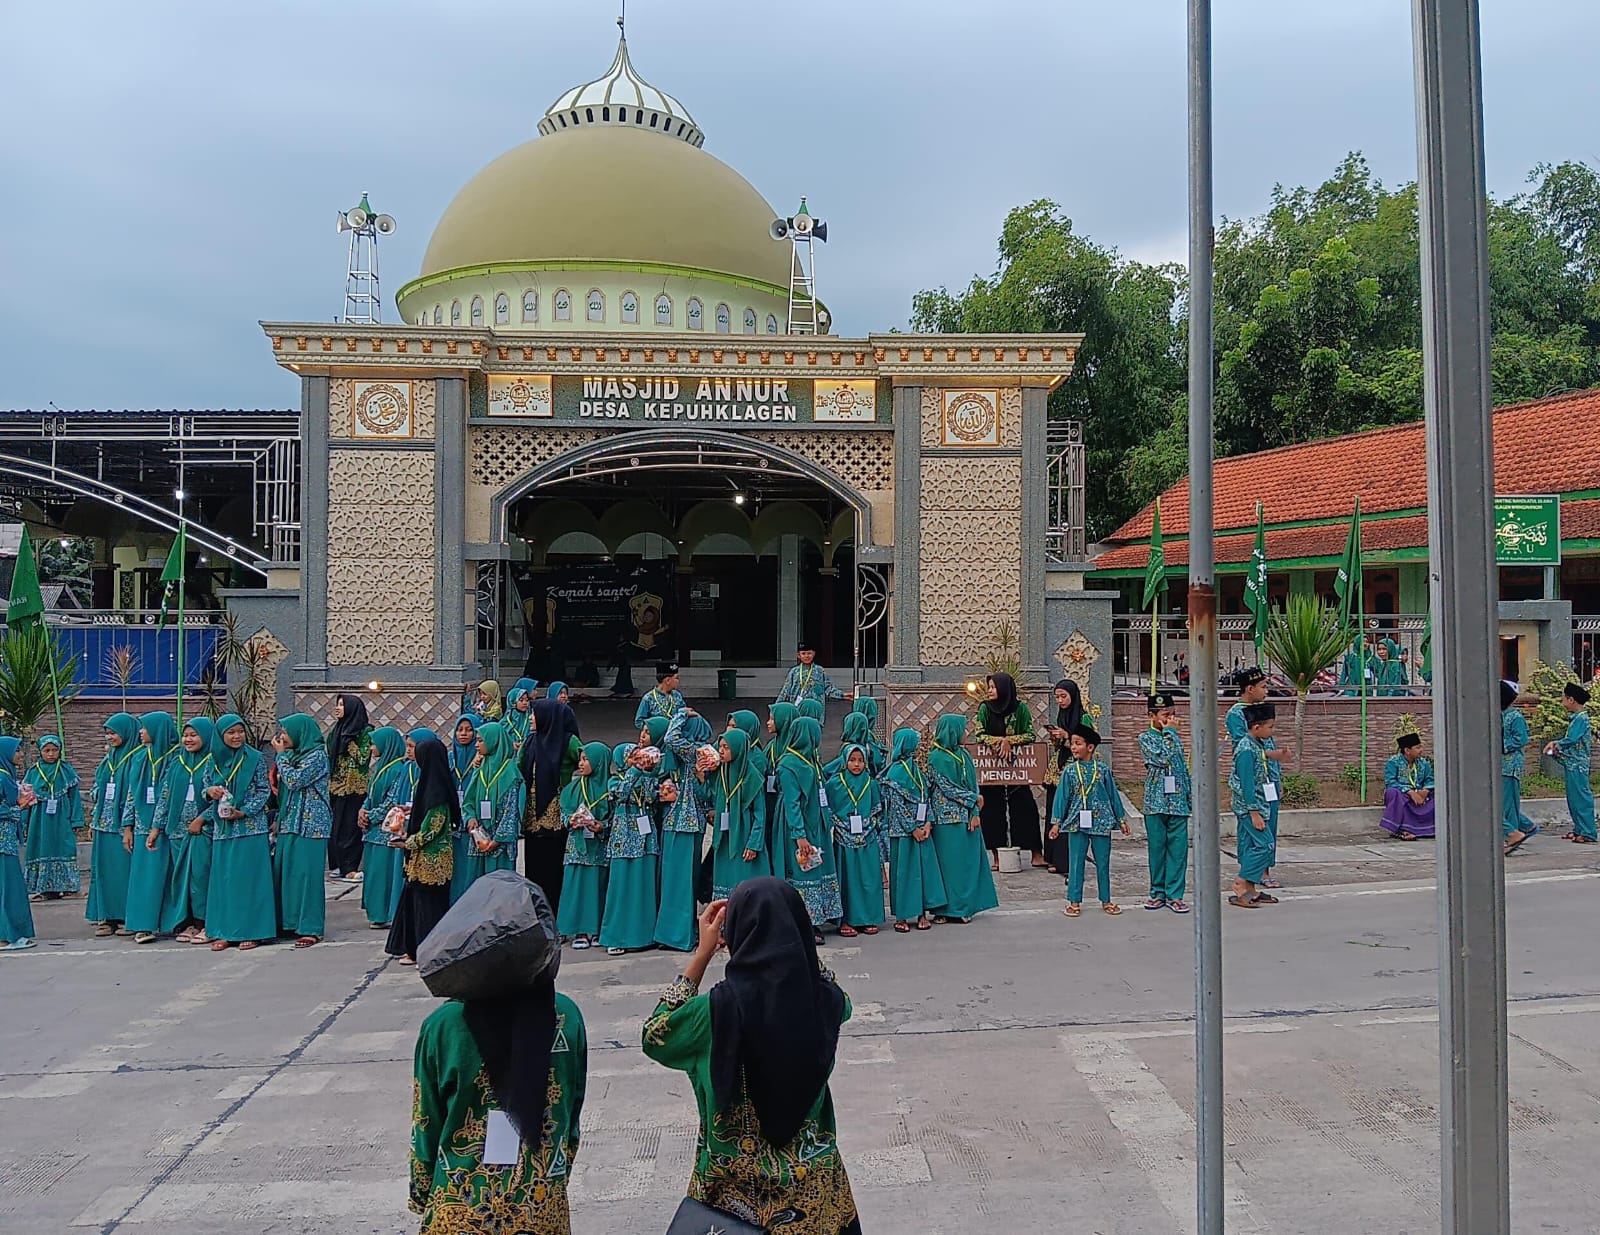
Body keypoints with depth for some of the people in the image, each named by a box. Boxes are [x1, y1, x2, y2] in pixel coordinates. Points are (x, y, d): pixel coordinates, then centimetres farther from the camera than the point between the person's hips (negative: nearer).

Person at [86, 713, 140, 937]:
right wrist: (94, 821, 14)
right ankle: (107, 917, 12)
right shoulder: (108, 760, 14)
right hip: (105, 824, 8)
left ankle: (126, 917, 2)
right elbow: (98, 791, 20)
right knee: (104, 869, 7)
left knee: (125, 869, -4)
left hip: (123, 825, -7)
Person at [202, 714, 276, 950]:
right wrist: (209, 791, -7)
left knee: (249, 878, -2)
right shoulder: (213, 761, 7)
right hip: (222, 830, 4)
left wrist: (243, 811, -14)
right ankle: (224, 931, 12)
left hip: (250, 827, -4)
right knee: (223, 879, 6)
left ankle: (252, 931, 3)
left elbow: (264, 790, -3)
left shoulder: (255, 758, -3)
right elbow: (205, 789, 17)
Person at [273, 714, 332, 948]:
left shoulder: (317, 755, -11)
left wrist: (281, 755, -9)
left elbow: (294, 781, -18)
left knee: (306, 873, -6)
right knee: (285, 871, 10)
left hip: (310, 823, -9)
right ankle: (290, 921, 20)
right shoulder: (295, 754, 13)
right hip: (290, 822, 9)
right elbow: (284, 787, 20)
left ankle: (311, 928, 0)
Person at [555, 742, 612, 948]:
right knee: (577, 883, -2)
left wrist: (602, 827, -17)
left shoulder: (610, 787, -2)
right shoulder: (574, 787, 9)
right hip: (577, 844, 3)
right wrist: (570, 821, -9)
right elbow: (564, 812, 11)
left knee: (598, 883, -1)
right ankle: (580, 931, 3)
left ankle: (597, 930, 9)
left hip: (600, 846, -3)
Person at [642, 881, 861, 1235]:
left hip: (737, 1188, -2)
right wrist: (782, 929, 3)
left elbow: (655, 1037, -4)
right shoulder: (826, 1001, -17)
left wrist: (702, 953, -7)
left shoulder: (718, 1009, -26)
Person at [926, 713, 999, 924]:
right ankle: (948, 909, 2)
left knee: (968, 862, 6)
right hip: (948, 819, -6)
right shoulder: (936, 757, -7)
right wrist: (974, 799, -5)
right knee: (950, 863, -4)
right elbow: (947, 788, -10)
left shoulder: (963, 755, 12)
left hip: (967, 817, 6)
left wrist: (975, 813, -2)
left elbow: (973, 785, 9)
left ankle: (964, 906, 13)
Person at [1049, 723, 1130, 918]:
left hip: (1101, 822, 0)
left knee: (1103, 863, 8)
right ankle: (1074, 901, 11)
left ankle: (1106, 900, 20)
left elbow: (1113, 796, 8)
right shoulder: (1069, 772, 1)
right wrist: (1056, 822, 0)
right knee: (1075, 863, 3)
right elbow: (1062, 797, 3)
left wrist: (1121, 820, 10)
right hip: (1077, 822, 0)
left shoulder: (1103, 770, 1)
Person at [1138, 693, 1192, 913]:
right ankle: (1158, 892, 15)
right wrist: (1168, 732, -9)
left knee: (1178, 848, 2)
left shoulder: (1175, 736, 13)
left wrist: (1189, 795, 14)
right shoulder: (1146, 737, -2)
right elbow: (1162, 758, -19)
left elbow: (1183, 767, 17)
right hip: (1156, 801, -4)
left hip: (1178, 801, 4)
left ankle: (1174, 894, 8)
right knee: (1157, 847, 4)